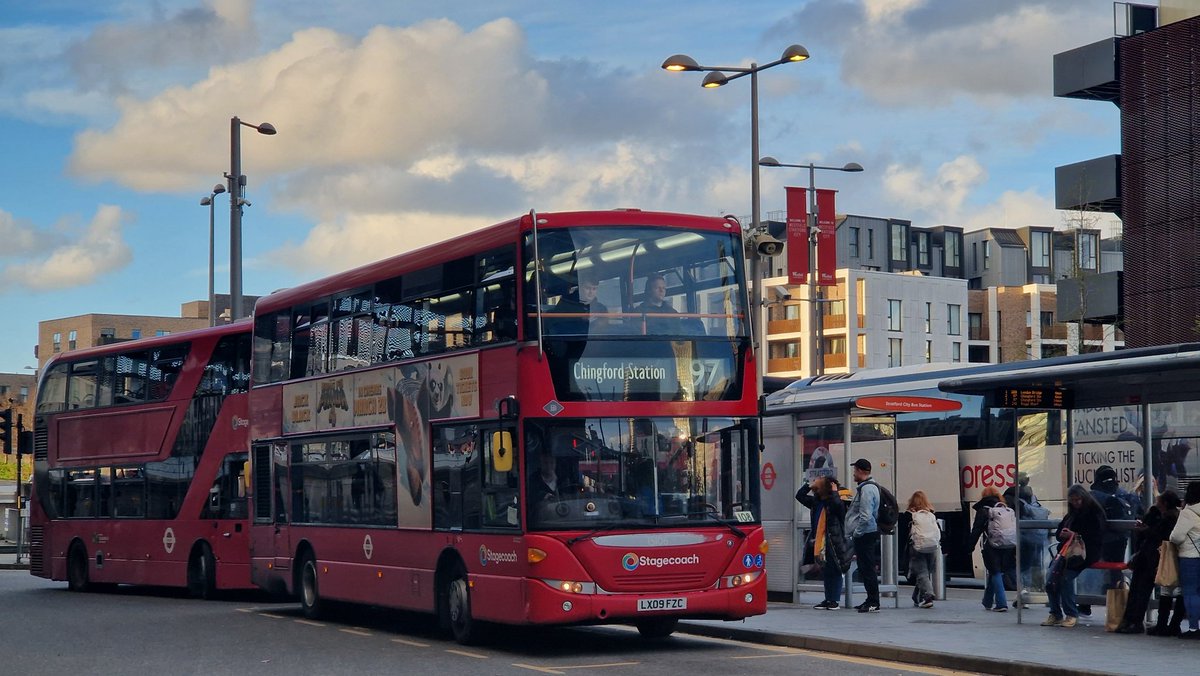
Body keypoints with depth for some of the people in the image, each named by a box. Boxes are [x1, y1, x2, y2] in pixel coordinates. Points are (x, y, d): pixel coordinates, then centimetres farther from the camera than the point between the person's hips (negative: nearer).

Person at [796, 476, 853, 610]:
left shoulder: (833, 502, -10)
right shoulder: (816, 501, 12)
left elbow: (838, 505, -34)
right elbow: (799, 495, 20)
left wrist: (834, 492, -18)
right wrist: (809, 485, 10)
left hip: (833, 542, -8)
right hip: (820, 542, 8)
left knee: (835, 572, 0)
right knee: (825, 573, 12)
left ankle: (834, 600, 3)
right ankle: (828, 600, 18)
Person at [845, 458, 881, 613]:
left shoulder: (866, 489, -17)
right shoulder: (871, 487, 16)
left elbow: (865, 516, -23)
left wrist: (856, 533, -13)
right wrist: (856, 532, 18)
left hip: (864, 535, -10)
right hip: (868, 534, 10)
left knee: (867, 569, -7)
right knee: (866, 569, 15)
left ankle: (873, 603, -5)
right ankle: (871, 600, 20)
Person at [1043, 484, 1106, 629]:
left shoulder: (1095, 513, 3)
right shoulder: (1072, 514, 24)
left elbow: (1095, 536, -8)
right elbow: (1058, 533, 24)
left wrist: (1076, 535, -16)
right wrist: (1062, 534, 0)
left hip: (1086, 552, -6)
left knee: (1065, 574, -29)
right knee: (1051, 577, -19)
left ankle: (1071, 614, -20)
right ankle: (1055, 614, -12)